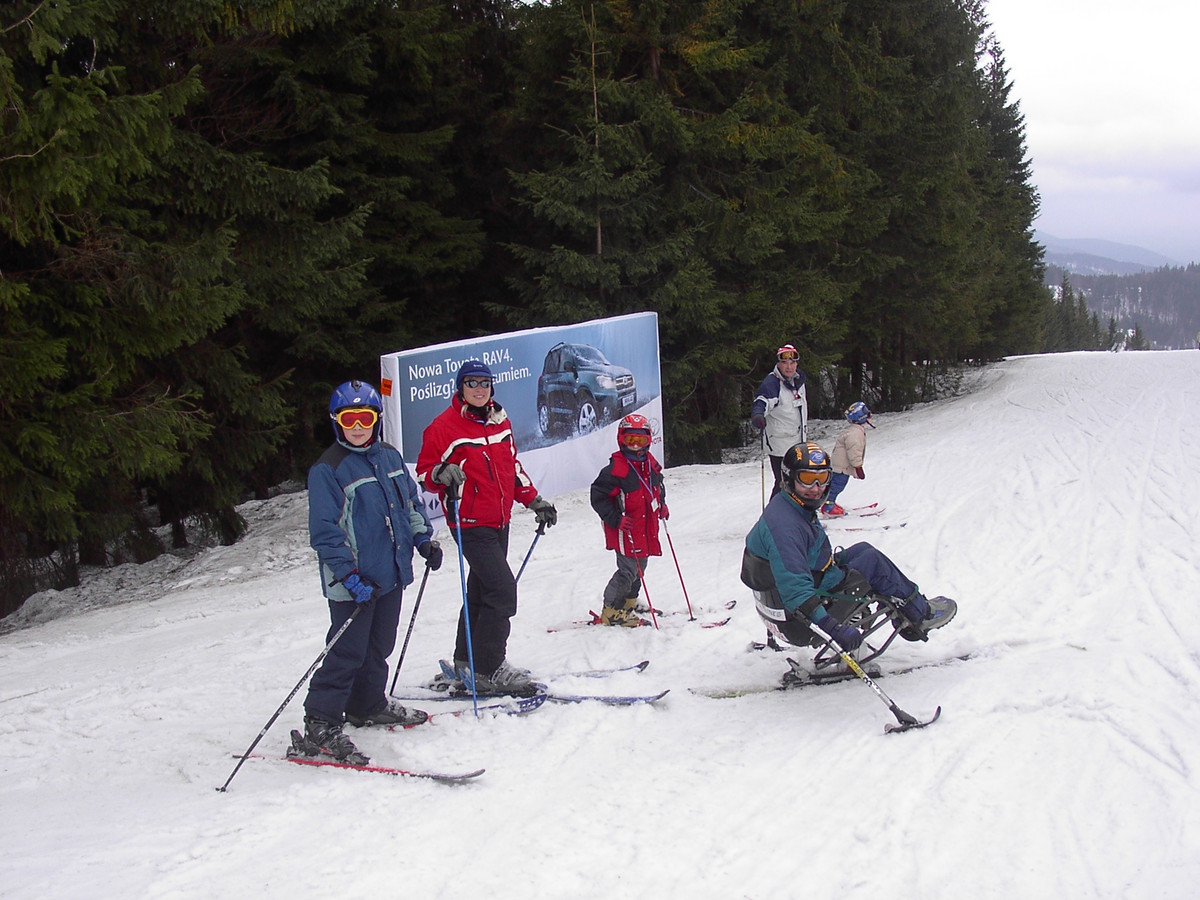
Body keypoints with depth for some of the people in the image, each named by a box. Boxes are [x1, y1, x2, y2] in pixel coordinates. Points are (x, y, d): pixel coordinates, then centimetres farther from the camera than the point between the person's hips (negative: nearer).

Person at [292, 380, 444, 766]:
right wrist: (349, 575, -20)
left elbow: (411, 502, 22)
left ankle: (368, 705, 35)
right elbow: (324, 532, -15)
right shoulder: (327, 470, -12)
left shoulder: (390, 457, 9)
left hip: (391, 573, 7)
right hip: (353, 582, -7)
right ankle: (319, 727, -3)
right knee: (347, 652, -7)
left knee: (379, 646, 17)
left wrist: (424, 539, 12)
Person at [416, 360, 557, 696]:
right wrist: (442, 474, -29)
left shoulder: (500, 422, 10)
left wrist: (534, 500, 16)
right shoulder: (444, 426, -11)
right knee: (502, 589, -16)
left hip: (499, 521, 8)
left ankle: (466, 664, 27)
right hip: (471, 524, -8)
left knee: (482, 592, 15)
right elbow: (424, 472, -8)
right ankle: (487, 670, -9)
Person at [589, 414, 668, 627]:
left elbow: (658, 487, 27)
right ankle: (612, 612, 0)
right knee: (628, 570, -9)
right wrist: (615, 519, -21)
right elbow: (598, 496, -15)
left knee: (639, 567, 16)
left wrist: (661, 505, 10)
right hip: (626, 531, -8)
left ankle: (627, 604, 30)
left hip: (646, 528, 8)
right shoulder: (616, 468, -16)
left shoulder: (651, 464, 8)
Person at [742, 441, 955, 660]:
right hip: (801, 625, -10)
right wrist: (835, 629, -42)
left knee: (864, 550, 15)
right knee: (872, 561, -5)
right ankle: (920, 613, 15)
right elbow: (795, 591, -37)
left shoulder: (800, 508, 4)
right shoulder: (784, 526, -29)